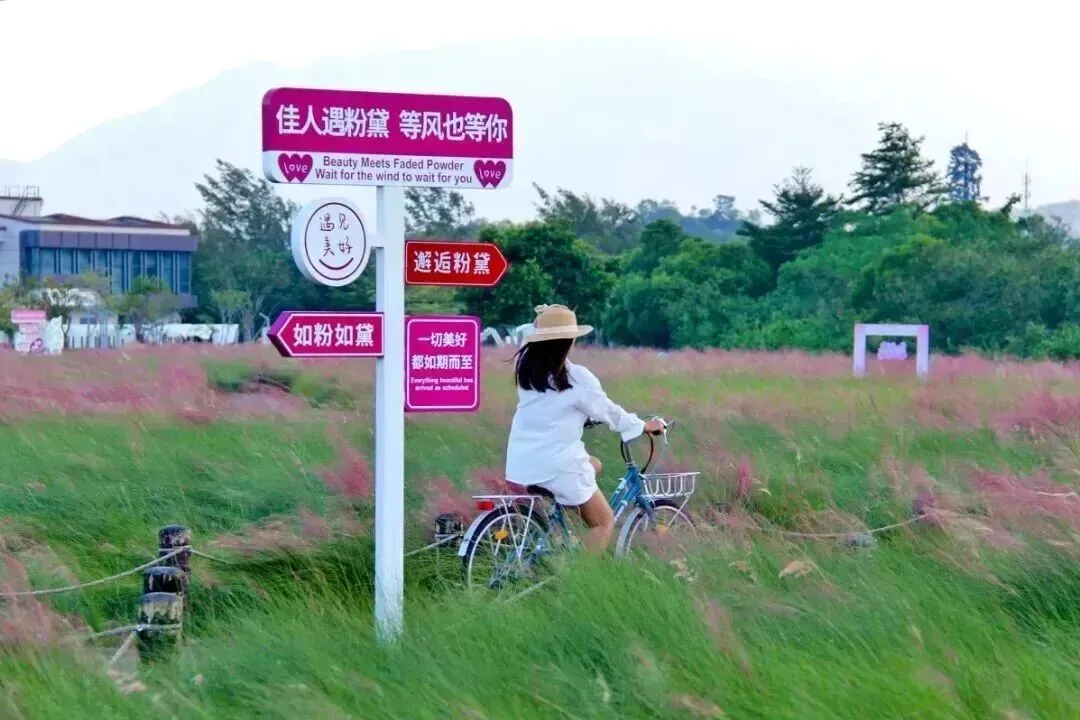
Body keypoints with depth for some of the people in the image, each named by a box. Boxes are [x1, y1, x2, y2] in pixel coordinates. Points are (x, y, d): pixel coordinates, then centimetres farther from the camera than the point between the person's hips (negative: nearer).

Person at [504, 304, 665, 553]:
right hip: (557, 465, -7)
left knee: (593, 465, 30)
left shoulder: (525, 367, 2)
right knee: (603, 521, 11)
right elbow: (607, 411, -2)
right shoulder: (577, 377, -13)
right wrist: (644, 426, 13)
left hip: (522, 462, 7)